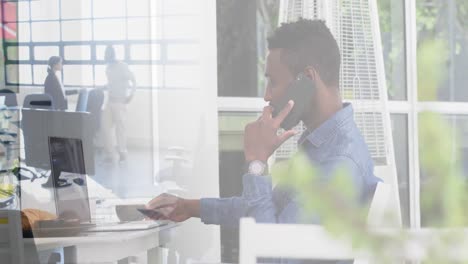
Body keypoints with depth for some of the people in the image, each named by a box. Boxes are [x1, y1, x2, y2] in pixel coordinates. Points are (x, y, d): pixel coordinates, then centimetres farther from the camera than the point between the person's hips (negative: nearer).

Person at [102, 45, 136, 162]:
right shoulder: (108, 68, 14)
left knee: (120, 127, -5)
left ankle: (122, 153, 3)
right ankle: (109, 153, 7)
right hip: (110, 101, 7)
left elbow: (133, 80, -11)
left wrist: (131, 95, -16)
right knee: (107, 127, 2)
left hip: (120, 101, -7)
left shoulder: (122, 66, -10)